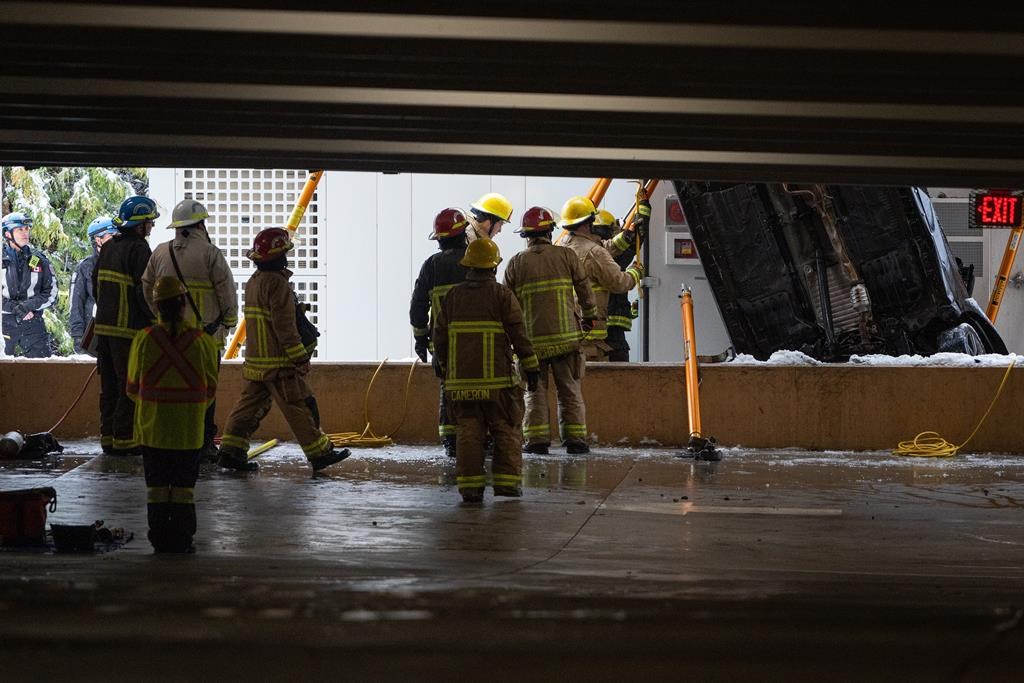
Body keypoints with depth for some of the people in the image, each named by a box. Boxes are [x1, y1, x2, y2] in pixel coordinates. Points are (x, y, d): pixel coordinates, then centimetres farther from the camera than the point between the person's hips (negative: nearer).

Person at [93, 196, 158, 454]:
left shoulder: (108, 248, 13)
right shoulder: (138, 249, -12)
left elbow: (96, 284, 18)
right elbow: (145, 292, -17)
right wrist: (156, 321, -8)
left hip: (104, 325, 8)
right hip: (129, 329, -8)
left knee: (110, 385, 13)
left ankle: (108, 437, 17)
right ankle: (124, 439, -3)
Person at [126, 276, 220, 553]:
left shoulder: (143, 340, -9)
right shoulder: (203, 341, -8)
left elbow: (132, 388, 0)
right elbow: (210, 389, 0)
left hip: (152, 429, 0)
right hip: (189, 430, 0)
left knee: (156, 488, 9)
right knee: (184, 488, 8)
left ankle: (159, 539, 11)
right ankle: (182, 538, 8)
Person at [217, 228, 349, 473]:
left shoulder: (253, 282, 14)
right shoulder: (277, 283, -16)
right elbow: (284, 325, -19)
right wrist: (300, 357, -16)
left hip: (256, 359, 9)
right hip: (279, 361, -9)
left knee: (250, 404, 10)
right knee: (299, 407, -2)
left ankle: (231, 451, 6)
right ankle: (319, 453, 4)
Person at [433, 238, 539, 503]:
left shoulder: (453, 296, 9)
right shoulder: (502, 295, -3)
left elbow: (440, 337, 13)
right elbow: (518, 334, -6)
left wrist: (444, 368, 25)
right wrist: (531, 366, 2)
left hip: (460, 379, 3)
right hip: (496, 377, -3)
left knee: (468, 431, 4)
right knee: (506, 430, 6)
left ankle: (470, 485, -1)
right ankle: (507, 481, 2)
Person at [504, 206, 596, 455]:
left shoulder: (516, 263, 2)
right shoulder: (566, 256, 1)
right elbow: (584, 290, 6)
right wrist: (589, 316, 23)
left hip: (532, 338, 0)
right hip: (566, 335, 0)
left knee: (535, 391, 7)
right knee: (570, 390, 7)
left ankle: (537, 439, 1)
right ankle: (575, 438, 5)